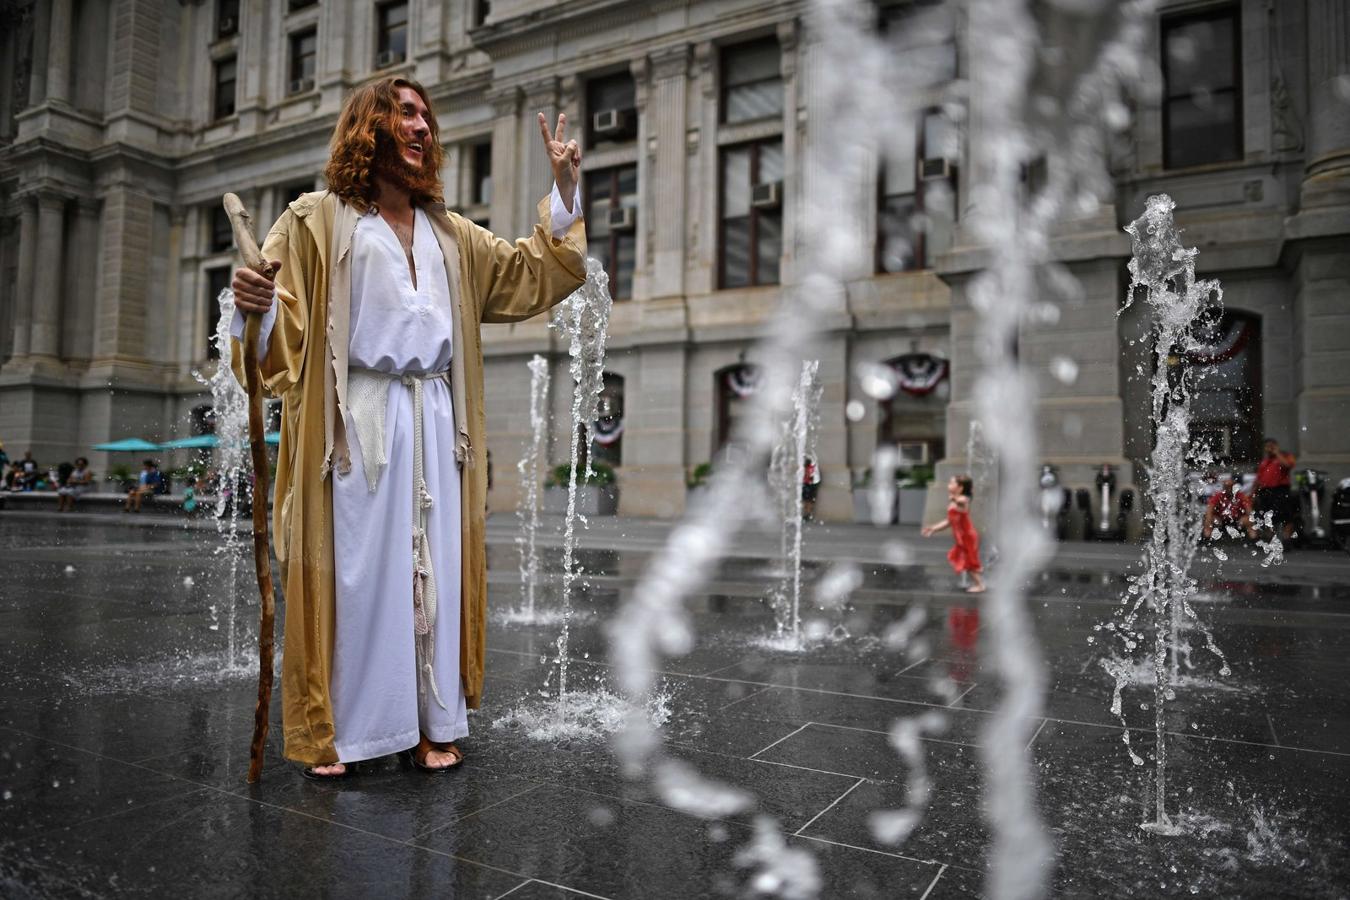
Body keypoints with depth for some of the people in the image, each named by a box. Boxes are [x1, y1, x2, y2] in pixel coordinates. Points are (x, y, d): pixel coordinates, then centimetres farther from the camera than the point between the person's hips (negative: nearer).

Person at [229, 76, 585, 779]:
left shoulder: (448, 234, 19)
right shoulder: (318, 221, 5)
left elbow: (533, 272, 22)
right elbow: (282, 324, -3)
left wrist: (565, 186, 15)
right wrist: (253, 303, -26)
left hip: (434, 420, 4)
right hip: (358, 417, -4)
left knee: (433, 567, 4)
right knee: (355, 568, -2)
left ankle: (430, 726, 14)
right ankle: (332, 731, 12)